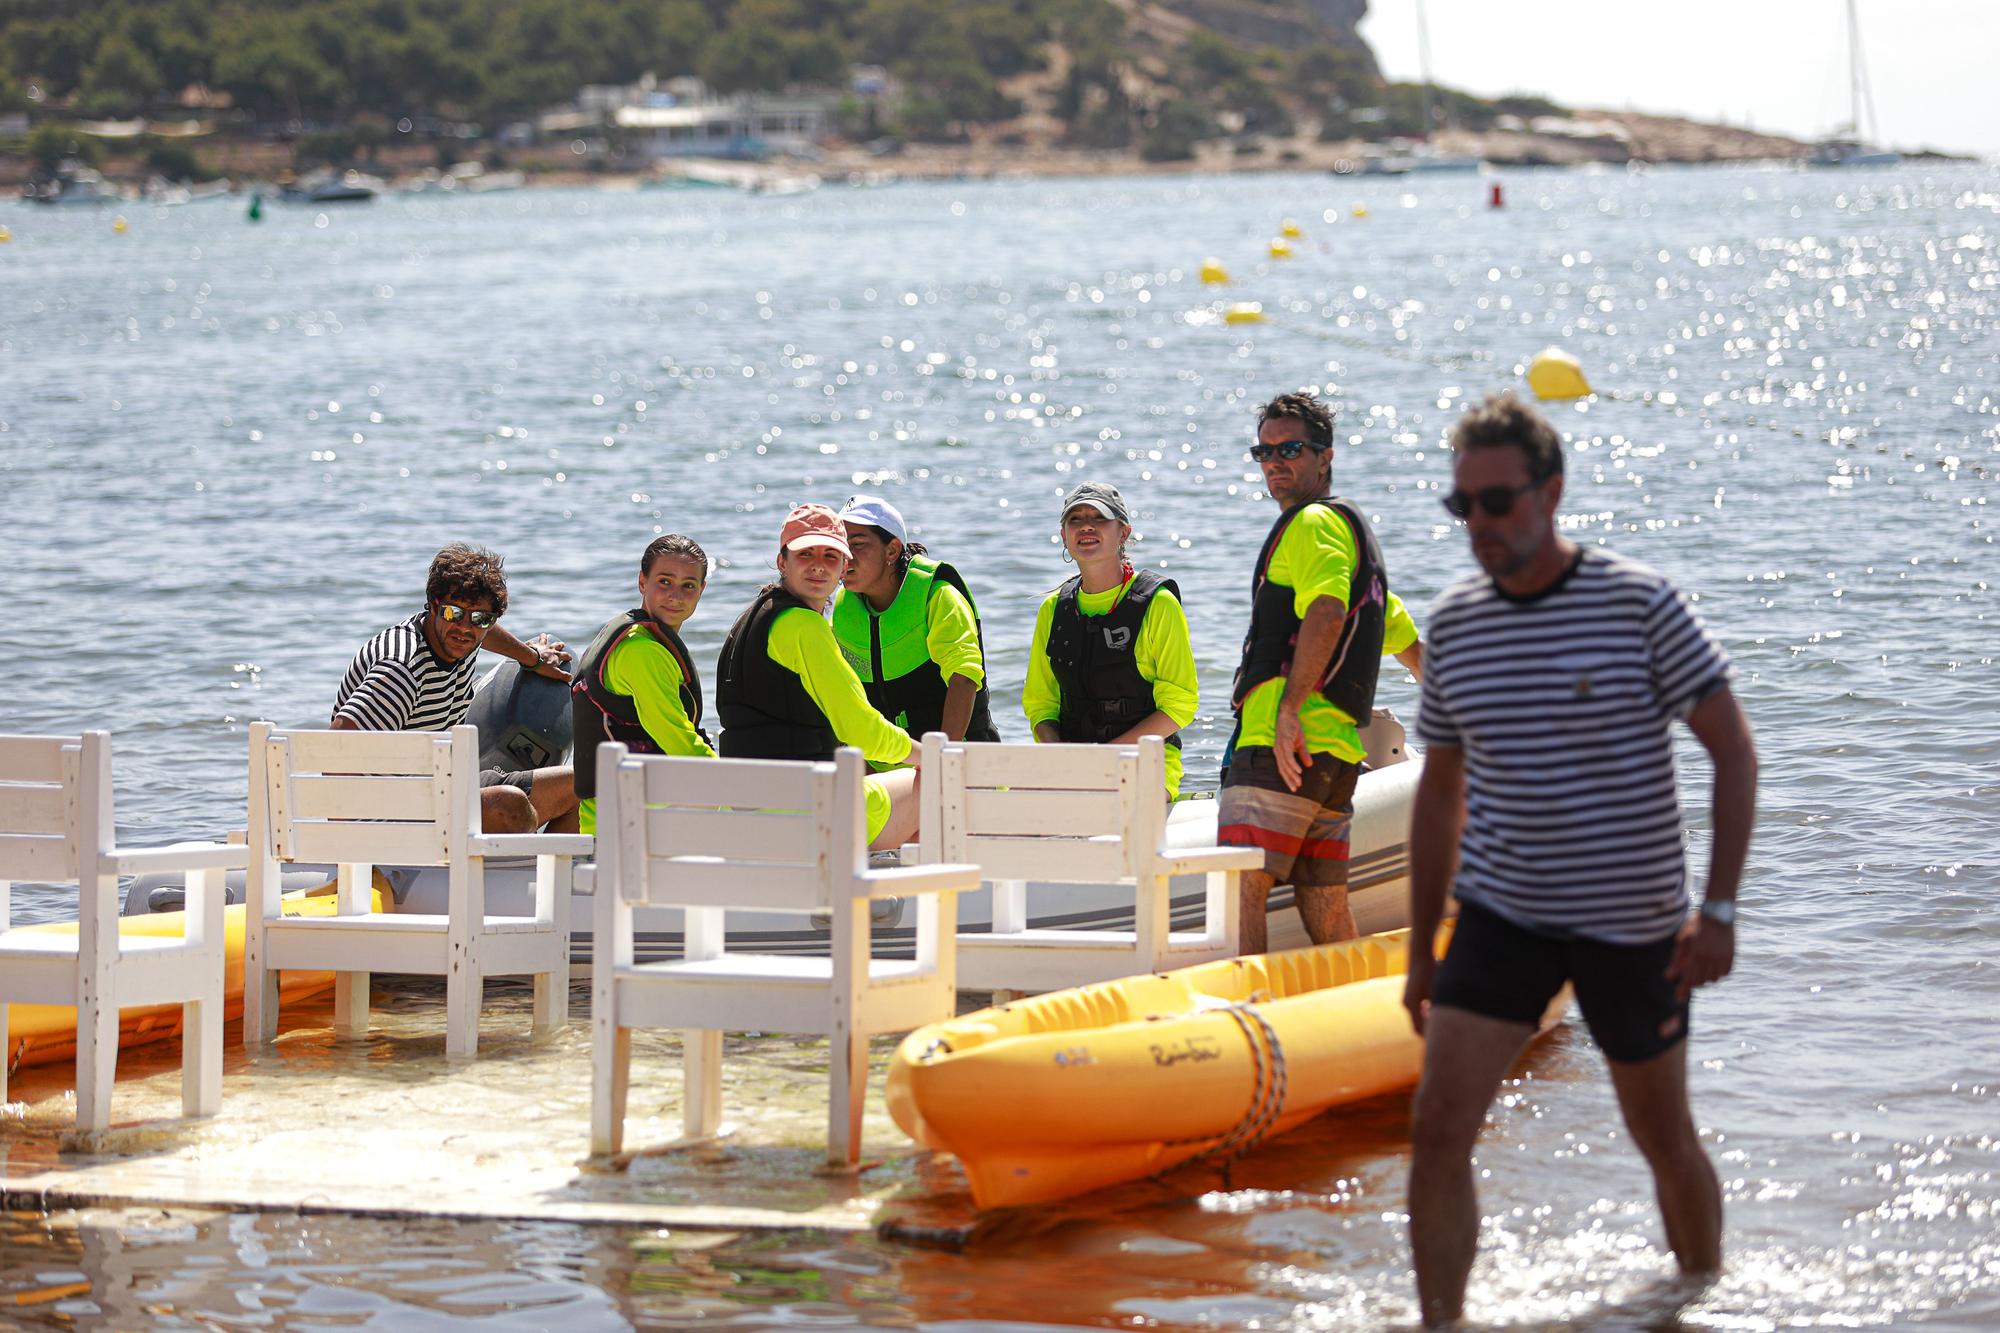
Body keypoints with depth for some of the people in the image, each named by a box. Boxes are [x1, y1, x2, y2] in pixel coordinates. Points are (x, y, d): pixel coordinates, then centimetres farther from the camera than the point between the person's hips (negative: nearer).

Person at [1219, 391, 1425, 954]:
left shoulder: (1315, 522, -3)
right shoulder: (1353, 528, 29)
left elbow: (1326, 613, -22)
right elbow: (1407, 640, 38)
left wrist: (1290, 708, -28)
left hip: (1285, 744, -10)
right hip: (1336, 751, 10)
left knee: (1242, 885, -17)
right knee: (1324, 907, 9)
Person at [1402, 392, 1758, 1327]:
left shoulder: (1639, 604, -11)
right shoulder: (1454, 622, 2)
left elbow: (1733, 750, -8)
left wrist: (1719, 910, -15)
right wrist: (1422, 951, 12)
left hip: (1633, 920, -3)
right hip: (1501, 918, 3)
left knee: (1663, 1137, 14)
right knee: (1439, 1129, -13)